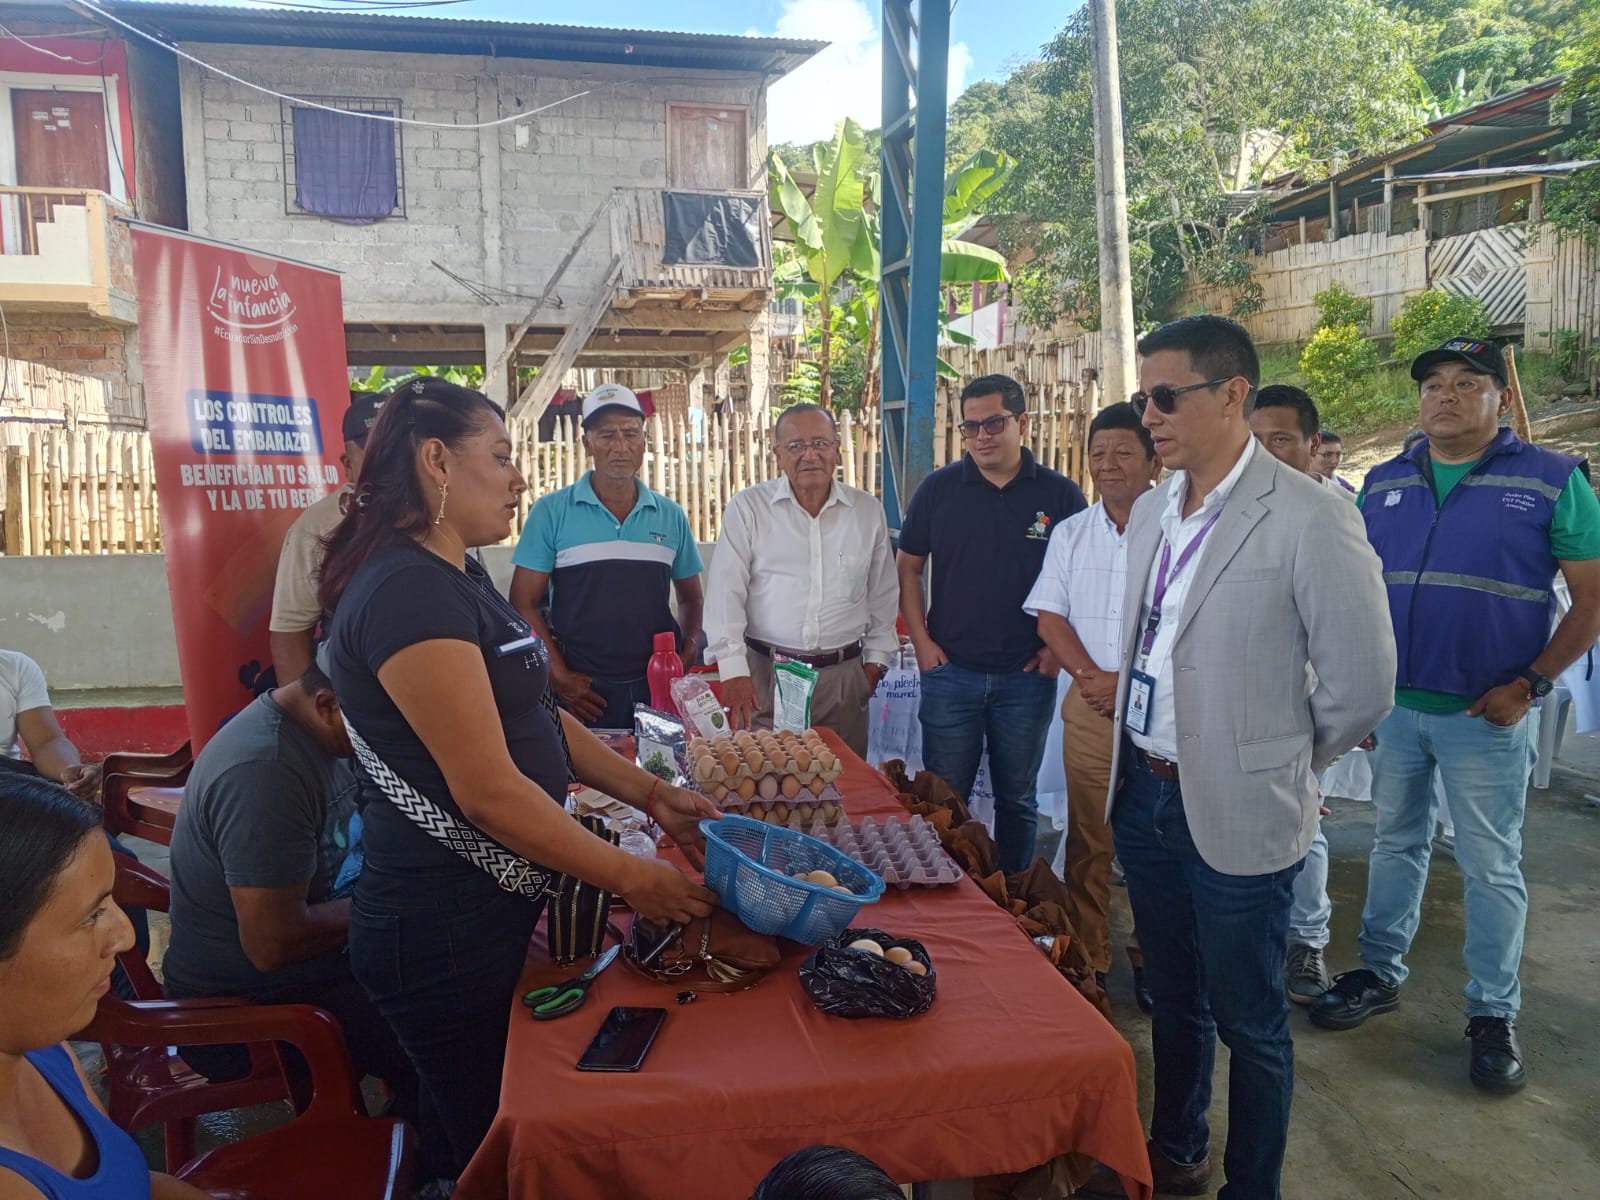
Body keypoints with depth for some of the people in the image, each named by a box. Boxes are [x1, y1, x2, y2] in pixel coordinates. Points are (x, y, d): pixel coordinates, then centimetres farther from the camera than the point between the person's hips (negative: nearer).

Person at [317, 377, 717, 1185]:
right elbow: (490, 788, -26)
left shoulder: (456, 577, 10)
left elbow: (536, 719, 13)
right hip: (445, 933, -9)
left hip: (490, 908, 9)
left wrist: (652, 796, 4)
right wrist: (631, 878, -18)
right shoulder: (408, 590, -23)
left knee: (470, 1133, 25)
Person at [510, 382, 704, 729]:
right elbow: (524, 603, -2)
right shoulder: (552, 511, -2)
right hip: (585, 690, -2)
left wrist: (687, 654, -1)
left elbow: (691, 598, 16)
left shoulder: (671, 515, 7)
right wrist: (560, 678, -9)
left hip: (658, 685, 3)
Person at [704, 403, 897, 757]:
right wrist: (733, 669, -10)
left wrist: (876, 657, 13)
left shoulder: (868, 510, 6)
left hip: (844, 675, 2)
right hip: (764, 674, -2)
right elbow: (726, 592, -4)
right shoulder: (747, 508, -2)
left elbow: (882, 592, 14)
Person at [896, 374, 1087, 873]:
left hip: (1027, 677, 0)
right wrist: (921, 640, -1)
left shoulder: (1061, 495, -2)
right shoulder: (939, 488, 0)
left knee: (1017, 799, 14)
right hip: (950, 671, 0)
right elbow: (908, 567, 7)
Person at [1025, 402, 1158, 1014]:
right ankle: (1087, 961, 21)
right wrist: (1091, 675, -8)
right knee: (1088, 840, 9)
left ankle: (1150, 960, 20)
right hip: (1090, 707, 3)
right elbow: (1049, 617, 7)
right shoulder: (1070, 533, 10)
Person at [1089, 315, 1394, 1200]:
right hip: (1143, 792, 7)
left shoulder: (1308, 519, -17)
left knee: (1247, 1020, 11)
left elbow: (1362, 687, -14)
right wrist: (1142, 758, 12)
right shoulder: (1152, 510, 5)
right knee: (1173, 994, 23)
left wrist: (1277, 763, -1)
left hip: (1236, 813, -7)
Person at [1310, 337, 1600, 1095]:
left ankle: (1493, 1014, 22)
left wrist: (1531, 684, -13)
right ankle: (1380, 973, 32)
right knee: (1395, 844, 16)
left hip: (1487, 715, -3)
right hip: (1392, 705, 4)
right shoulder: (1383, 483, 6)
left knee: (1492, 867, 7)